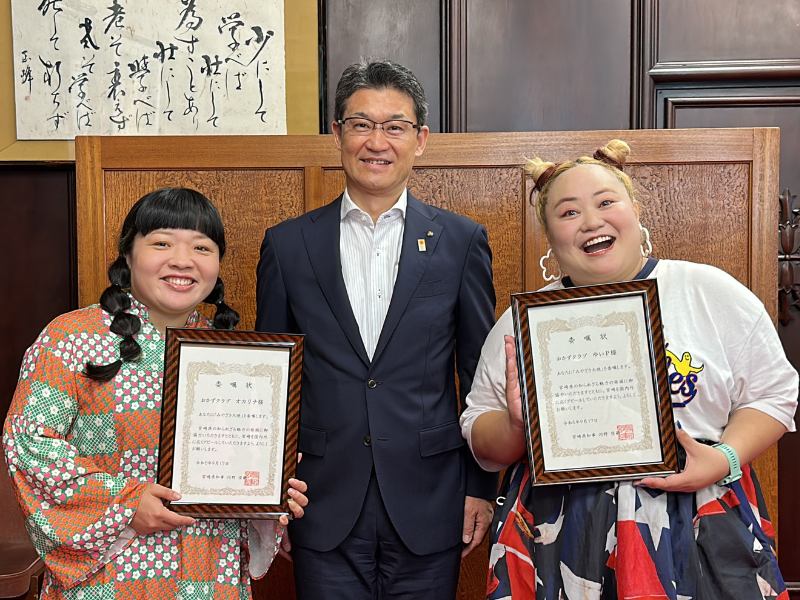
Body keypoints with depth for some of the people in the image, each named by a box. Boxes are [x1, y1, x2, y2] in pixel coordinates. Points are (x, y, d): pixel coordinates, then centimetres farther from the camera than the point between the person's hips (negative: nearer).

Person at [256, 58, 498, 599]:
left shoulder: (462, 241, 2)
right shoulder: (288, 245, 3)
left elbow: (482, 373, 4)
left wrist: (482, 487, 2)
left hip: (429, 510, 0)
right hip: (324, 510, 1)